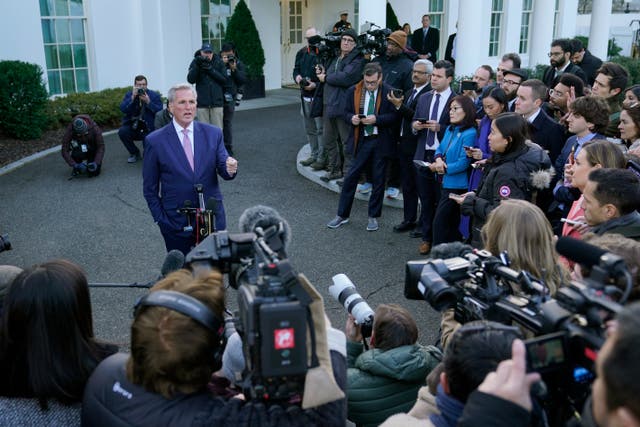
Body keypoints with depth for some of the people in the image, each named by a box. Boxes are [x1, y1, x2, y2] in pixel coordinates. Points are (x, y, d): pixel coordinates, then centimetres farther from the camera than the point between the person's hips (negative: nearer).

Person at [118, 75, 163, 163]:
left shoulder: (154, 95, 0)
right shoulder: (129, 94, 6)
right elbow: (123, 109, -9)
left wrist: (148, 102, -22)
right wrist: (133, 97, -19)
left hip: (148, 129, -3)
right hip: (133, 127, 3)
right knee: (122, 131, -28)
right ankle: (134, 153, -2)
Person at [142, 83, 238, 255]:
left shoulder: (213, 133, 1)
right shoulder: (155, 141, -5)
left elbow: (223, 168, -1)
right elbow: (150, 188, 1)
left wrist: (230, 169, -24)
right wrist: (160, 219, -3)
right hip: (175, 222, -2)